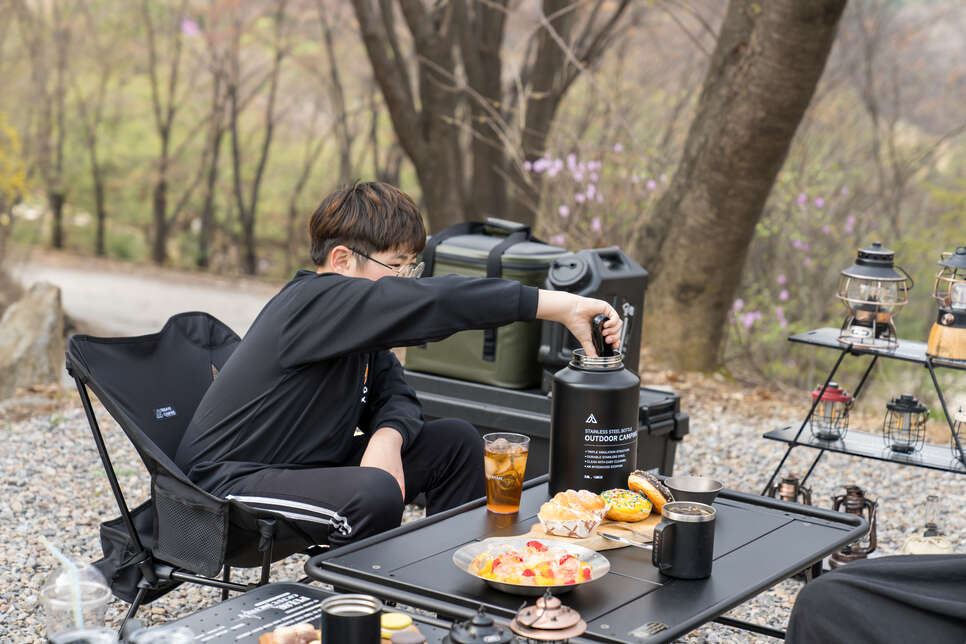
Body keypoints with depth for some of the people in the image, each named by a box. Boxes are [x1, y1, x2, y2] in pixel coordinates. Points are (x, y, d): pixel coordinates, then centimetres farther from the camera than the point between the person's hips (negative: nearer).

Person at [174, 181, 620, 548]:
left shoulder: (357, 322, 6)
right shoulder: (317, 303, -24)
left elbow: (393, 394, 8)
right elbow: (434, 301, -35)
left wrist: (388, 437, -19)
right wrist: (562, 306, -38)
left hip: (307, 466, 10)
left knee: (455, 442, 5)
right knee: (375, 496, -36)